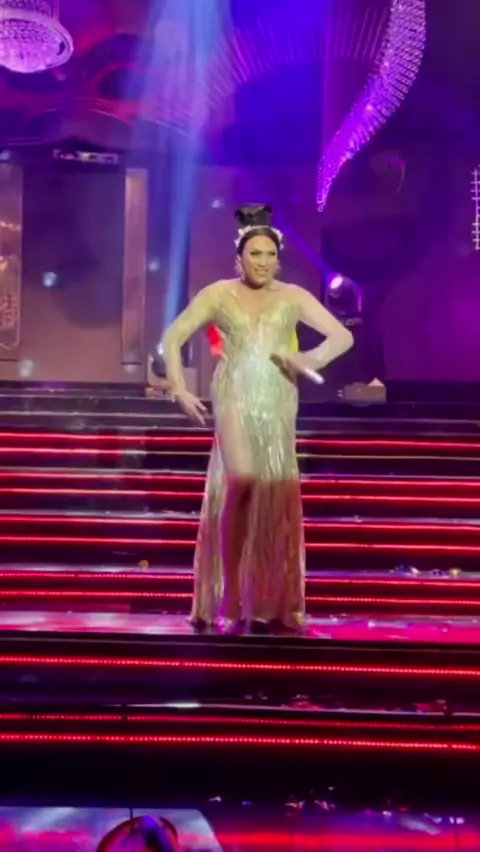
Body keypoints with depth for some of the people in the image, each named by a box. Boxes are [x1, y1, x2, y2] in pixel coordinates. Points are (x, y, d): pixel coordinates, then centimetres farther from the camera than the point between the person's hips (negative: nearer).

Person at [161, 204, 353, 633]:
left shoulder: (293, 297, 7)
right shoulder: (218, 294, 4)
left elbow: (343, 336, 5)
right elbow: (173, 337, 5)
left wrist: (314, 358, -15)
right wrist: (179, 389, -5)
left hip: (278, 406, 2)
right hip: (236, 402, -2)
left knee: (277, 494, 2)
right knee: (241, 486, -14)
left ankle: (270, 603, 13)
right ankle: (234, 601, -2)